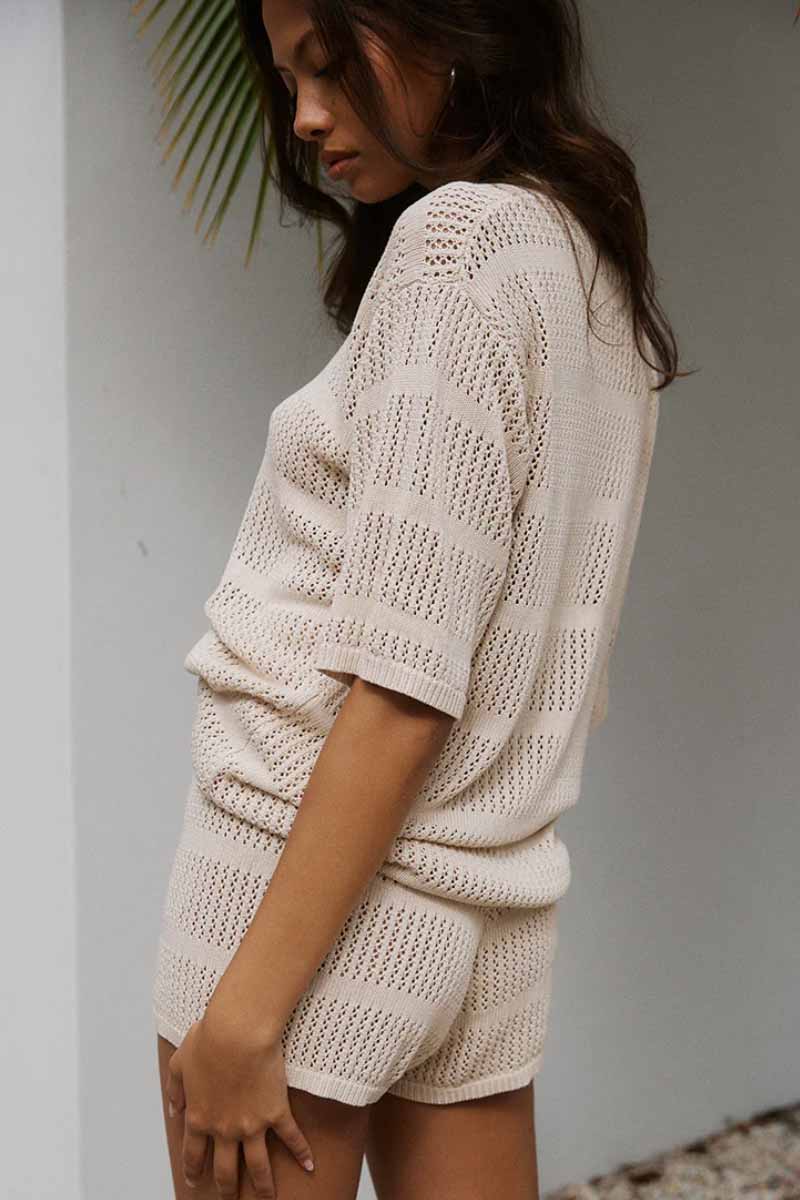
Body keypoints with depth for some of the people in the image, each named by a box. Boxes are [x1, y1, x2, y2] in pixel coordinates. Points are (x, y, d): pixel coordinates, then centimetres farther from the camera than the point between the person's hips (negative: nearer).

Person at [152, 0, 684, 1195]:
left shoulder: (461, 235, -11)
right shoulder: (600, 266, 15)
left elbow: (404, 685, -18)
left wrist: (246, 1003, -17)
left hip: (310, 872, -8)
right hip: (489, 903, 9)